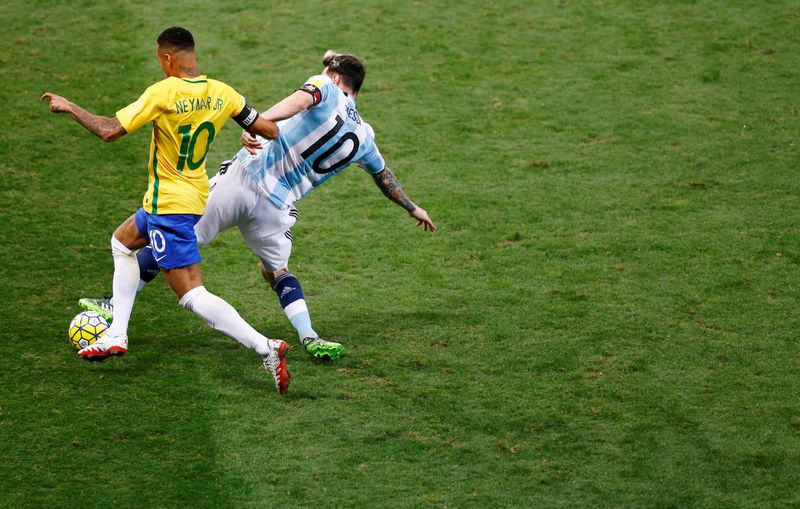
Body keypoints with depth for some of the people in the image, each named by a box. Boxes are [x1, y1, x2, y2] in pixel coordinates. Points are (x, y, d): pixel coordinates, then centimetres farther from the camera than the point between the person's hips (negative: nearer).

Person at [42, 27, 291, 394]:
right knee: (122, 241, 29)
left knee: (192, 295, -9)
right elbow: (270, 130, -1)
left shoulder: (162, 94, -21)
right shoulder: (222, 94, -3)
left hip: (168, 205, -9)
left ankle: (264, 347, -22)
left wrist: (68, 107, -5)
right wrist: (253, 134, 23)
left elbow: (109, 131, -20)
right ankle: (116, 336, 29)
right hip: (197, 196, 9)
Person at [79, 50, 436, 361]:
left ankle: (118, 305, 9)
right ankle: (309, 338, 4)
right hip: (276, 208, 4)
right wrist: (413, 209, 49)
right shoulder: (363, 137, 16)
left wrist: (259, 121, -37)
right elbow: (386, 180, 32)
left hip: (241, 178, -4)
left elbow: (300, 99, -22)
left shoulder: (325, 90, 2)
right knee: (276, 270, 25)